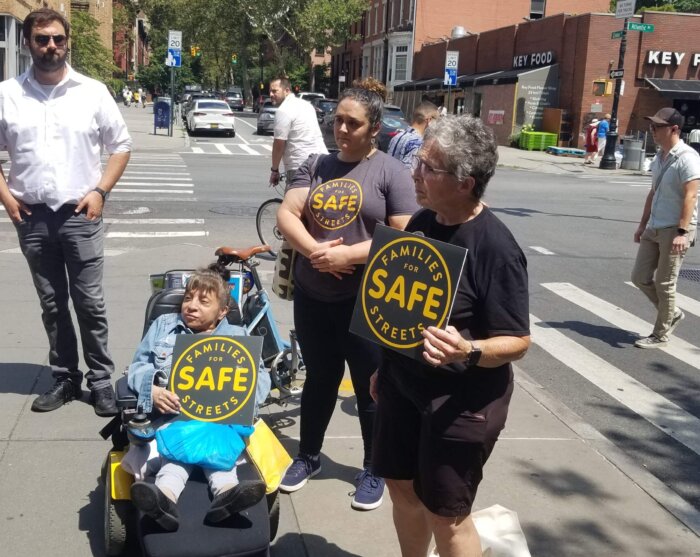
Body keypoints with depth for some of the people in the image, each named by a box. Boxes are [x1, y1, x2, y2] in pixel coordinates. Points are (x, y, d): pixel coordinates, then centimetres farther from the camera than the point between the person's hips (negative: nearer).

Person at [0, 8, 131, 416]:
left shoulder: (92, 91, 1)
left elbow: (121, 145, 6)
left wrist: (100, 191, -5)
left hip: (80, 214, -2)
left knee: (90, 303, 1)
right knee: (52, 304, 10)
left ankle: (101, 381, 11)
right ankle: (65, 378, 21)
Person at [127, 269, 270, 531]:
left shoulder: (237, 337, 20)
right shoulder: (163, 326, 22)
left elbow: (260, 378, 9)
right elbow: (138, 367, 14)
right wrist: (152, 390, -10)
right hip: (172, 412, 0)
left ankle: (225, 492, -60)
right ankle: (166, 495, -61)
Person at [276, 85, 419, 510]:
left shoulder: (391, 172, -6)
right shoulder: (316, 167, 8)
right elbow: (286, 213, -2)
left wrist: (347, 255, -21)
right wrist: (313, 250, -20)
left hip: (366, 300, -4)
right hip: (312, 296, 4)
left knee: (370, 387, 9)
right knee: (320, 379, 19)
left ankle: (374, 470, 26)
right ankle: (308, 456, 37)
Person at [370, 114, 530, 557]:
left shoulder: (495, 247, -22)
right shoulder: (422, 222, 1)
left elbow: (518, 341, -20)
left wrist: (468, 352, -39)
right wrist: (385, 366, 19)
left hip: (461, 400, -7)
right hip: (403, 384, 8)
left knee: (446, 516, 5)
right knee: (403, 488, 20)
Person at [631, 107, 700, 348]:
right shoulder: (659, 157, 12)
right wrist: (643, 224, 21)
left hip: (674, 229, -8)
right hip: (654, 228, 9)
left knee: (665, 284, -1)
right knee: (640, 277, 10)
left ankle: (661, 335, 12)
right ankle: (672, 313, 29)